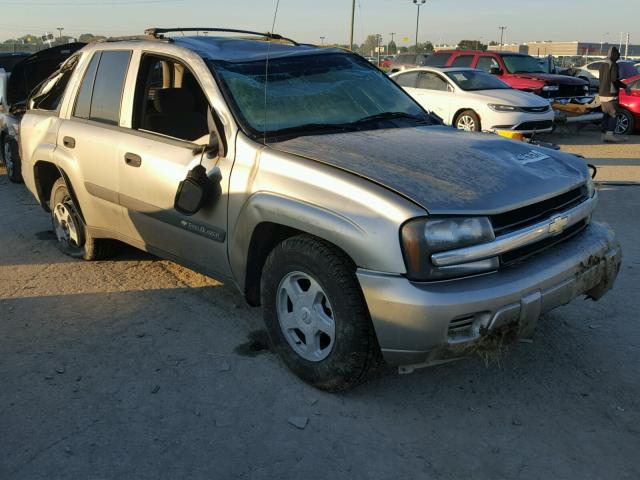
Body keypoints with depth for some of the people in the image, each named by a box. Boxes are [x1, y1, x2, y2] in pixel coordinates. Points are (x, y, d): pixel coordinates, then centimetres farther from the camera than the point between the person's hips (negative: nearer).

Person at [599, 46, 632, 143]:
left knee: (606, 114, 10)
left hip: (603, 93, 8)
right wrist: (625, 87, -11)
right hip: (611, 94, -8)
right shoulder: (613, 64, -13)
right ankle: (610, 134, -14)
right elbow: (614, 79, -21)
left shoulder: (603, 64, 13)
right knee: (614, 114, -7)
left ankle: (604, 135, 8)